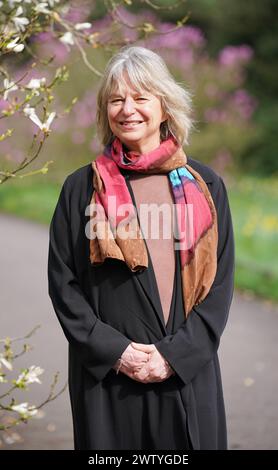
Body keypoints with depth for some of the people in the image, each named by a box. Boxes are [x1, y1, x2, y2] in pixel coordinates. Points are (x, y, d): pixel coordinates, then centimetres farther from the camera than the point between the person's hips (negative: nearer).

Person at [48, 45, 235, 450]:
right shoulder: (82, 189, 3)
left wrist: (177, 353, -9)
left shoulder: (204, 186, 5)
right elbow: (62, 283, 1)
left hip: (187, 375, 1)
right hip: (107, 378, -1)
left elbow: (220, 281, 2)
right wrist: (114, 351, -10)